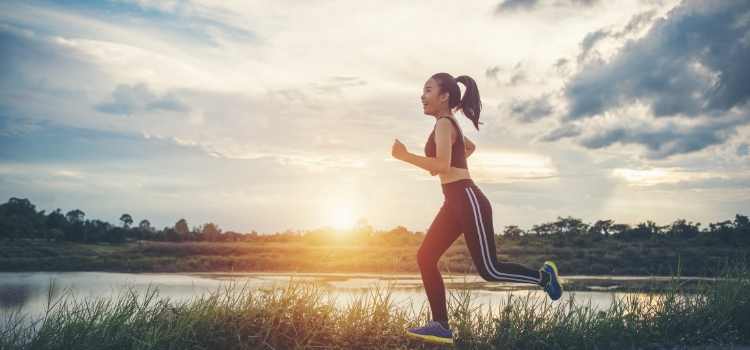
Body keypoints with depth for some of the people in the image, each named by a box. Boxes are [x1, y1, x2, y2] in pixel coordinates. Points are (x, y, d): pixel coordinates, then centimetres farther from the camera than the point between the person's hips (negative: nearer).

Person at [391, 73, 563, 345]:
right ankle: (441, 326, 4)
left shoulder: (443, 123, -11)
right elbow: (470, 147, 37)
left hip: (467, 200, -10)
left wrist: (405, 156, -19)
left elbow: (442, 164, -23)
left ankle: (543, 276, 18)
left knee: (489, 270, -4)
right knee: (425, 258, 3)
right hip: (455, 203, 10)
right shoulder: (449, 124, 19)